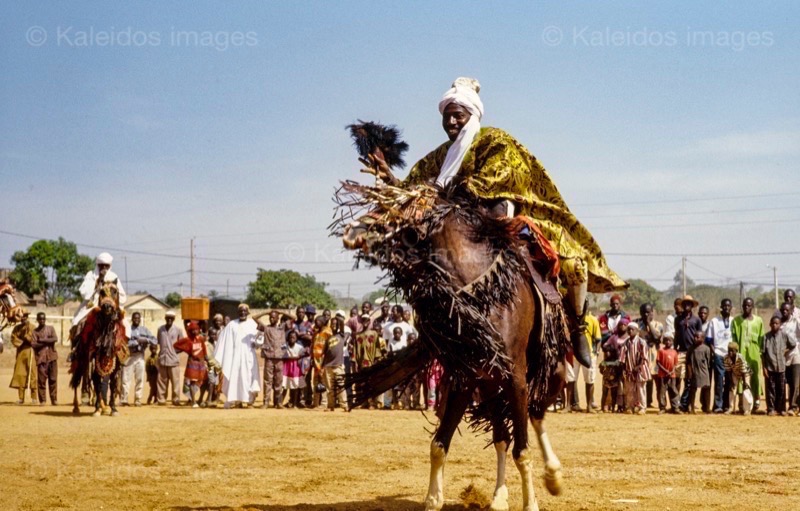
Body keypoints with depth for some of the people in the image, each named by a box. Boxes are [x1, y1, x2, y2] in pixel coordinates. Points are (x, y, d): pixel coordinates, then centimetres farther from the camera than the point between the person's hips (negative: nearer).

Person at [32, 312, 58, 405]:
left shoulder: (50, 328, 13)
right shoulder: (35, 331, 8)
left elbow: (55, 339, -4)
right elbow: (33, 344, -6)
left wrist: (42, 340, -10)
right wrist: (48, 341, -9)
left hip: (52, 356, 1)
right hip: (41, 357, -1)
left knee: (53, 378, -1)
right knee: (41, 379, -5)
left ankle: (54, 399, 3)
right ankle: (42, 400, 0)